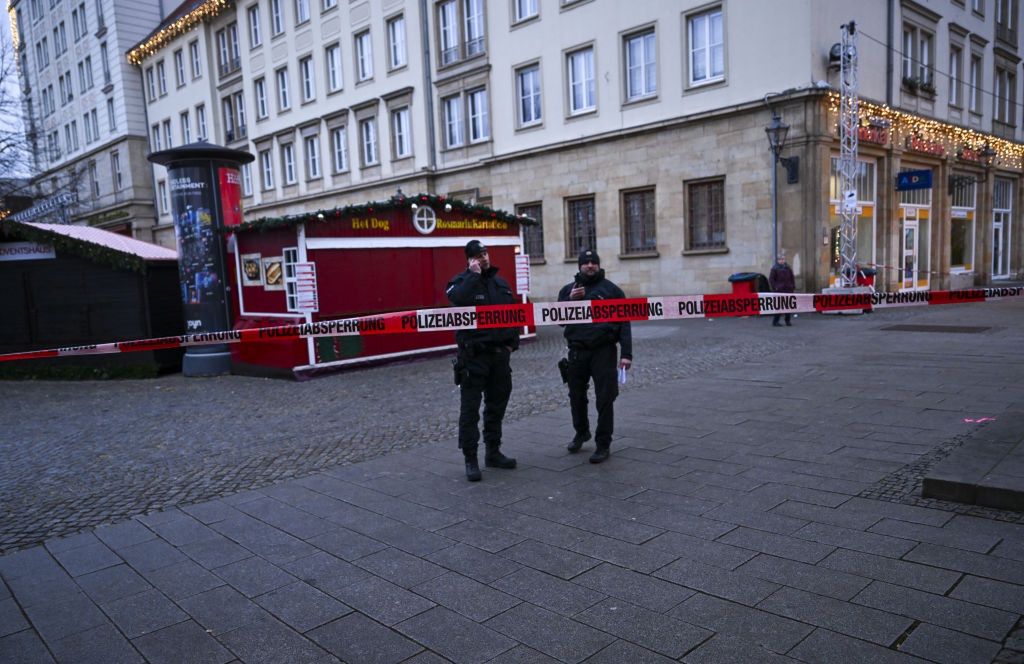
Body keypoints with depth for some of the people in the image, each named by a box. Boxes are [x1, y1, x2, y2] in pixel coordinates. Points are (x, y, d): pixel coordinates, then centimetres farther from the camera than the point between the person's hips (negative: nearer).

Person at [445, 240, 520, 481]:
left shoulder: (500, 282, 13)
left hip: (499, 354, 6)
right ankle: (470, 459, 4)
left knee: (497, 405, 14)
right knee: (470, 408, -3)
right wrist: (474, 274, -21)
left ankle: (493, 452, 27)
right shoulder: (462, 281, -5)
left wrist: (512, 341, 10)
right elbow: (458, 299, -29)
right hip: (473, 355, -6)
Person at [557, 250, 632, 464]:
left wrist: (626, 353, -9)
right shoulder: (568, 290, 12)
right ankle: (581, 432, 36)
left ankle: (603, 444, 8)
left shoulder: (611, 289, 4)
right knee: (576, 395, 13)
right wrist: (570, 300, -10)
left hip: (604, 351, -3)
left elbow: (624, 322, 0)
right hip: (577, 350, 3)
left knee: (605, 398, -3)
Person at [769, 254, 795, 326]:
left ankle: (788, 320, 18)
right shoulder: (775, 268, -2)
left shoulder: (788, 268, 13)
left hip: (788, 290, 6)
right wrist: (774, 288, -11)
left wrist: (793, 286, 9)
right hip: (779, 291, -5)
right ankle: (775, 321, -1)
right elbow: (771, 279, -4)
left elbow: (792, 278, 20)